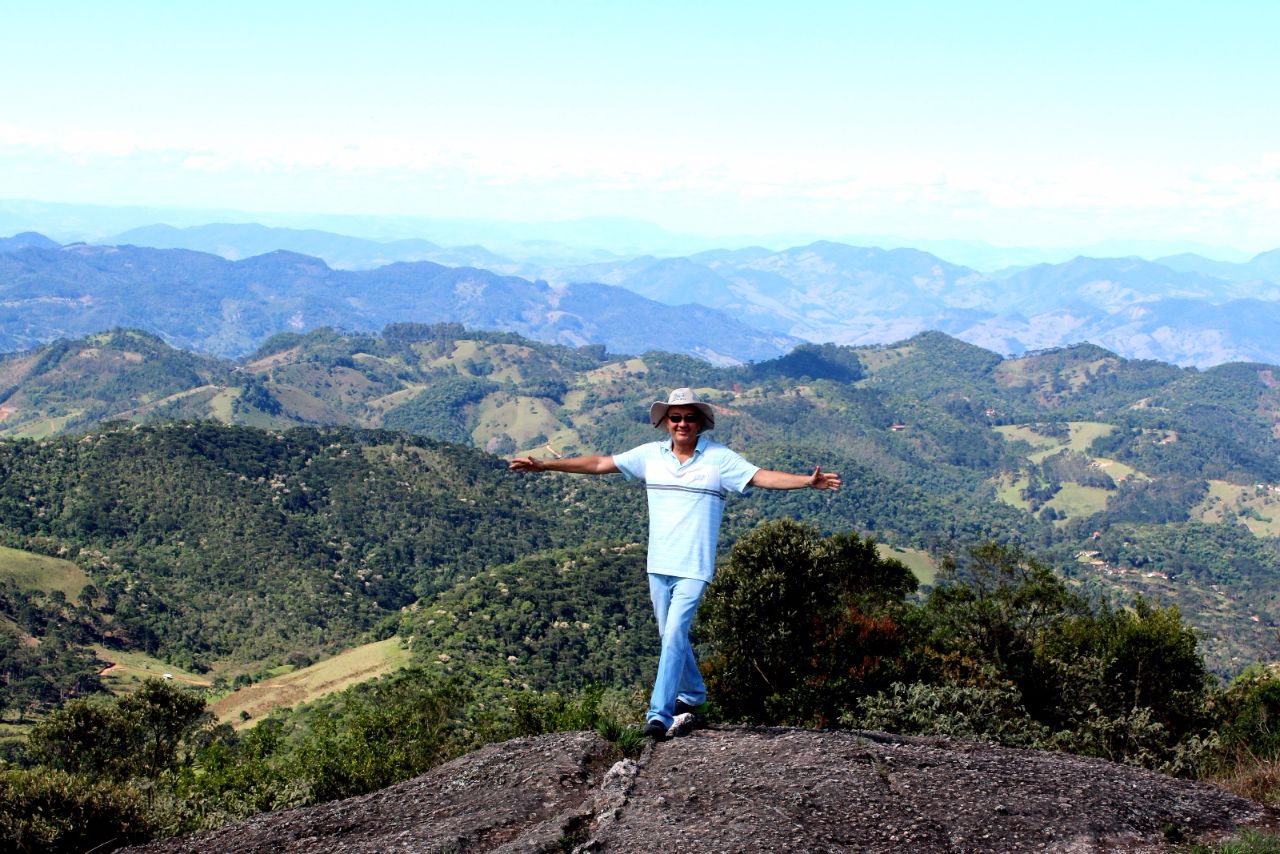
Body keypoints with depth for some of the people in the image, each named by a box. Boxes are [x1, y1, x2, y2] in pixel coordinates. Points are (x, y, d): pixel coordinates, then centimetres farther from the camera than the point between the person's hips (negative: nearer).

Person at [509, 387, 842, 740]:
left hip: (693, 568, -5)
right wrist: (544, 465, 6)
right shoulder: (651, 455, 5)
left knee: (674, 636, -14)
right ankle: (693, 695, 38)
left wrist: (809, 481, -29)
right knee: (672, 636, 17)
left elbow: (762, 477, -15)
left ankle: (659, 714, -13)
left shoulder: (719, 458, -6)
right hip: (658, 565, 5)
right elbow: (600, 464, 7)